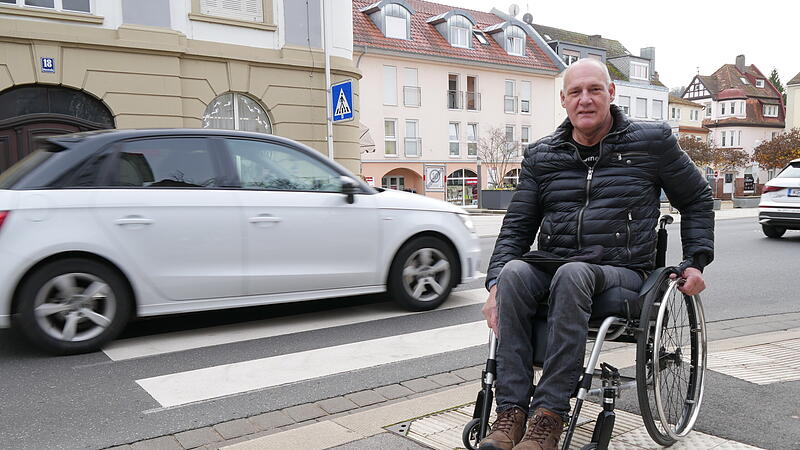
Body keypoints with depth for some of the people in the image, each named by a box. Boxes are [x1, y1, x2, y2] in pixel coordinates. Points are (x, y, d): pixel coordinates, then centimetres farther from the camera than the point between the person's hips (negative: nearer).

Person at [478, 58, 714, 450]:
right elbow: (517, 225, 8)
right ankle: (510, 413, -31)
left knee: (572, 274, -37)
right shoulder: (540, 155, 11)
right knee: (514, 272, -32)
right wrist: (495, 283, -7)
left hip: (621, 273, -2)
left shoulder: (653, 141, 7)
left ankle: (549, 416, -33)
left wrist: (696, 261, 8)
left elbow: (697, 200, 19)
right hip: (553, 268, 3)